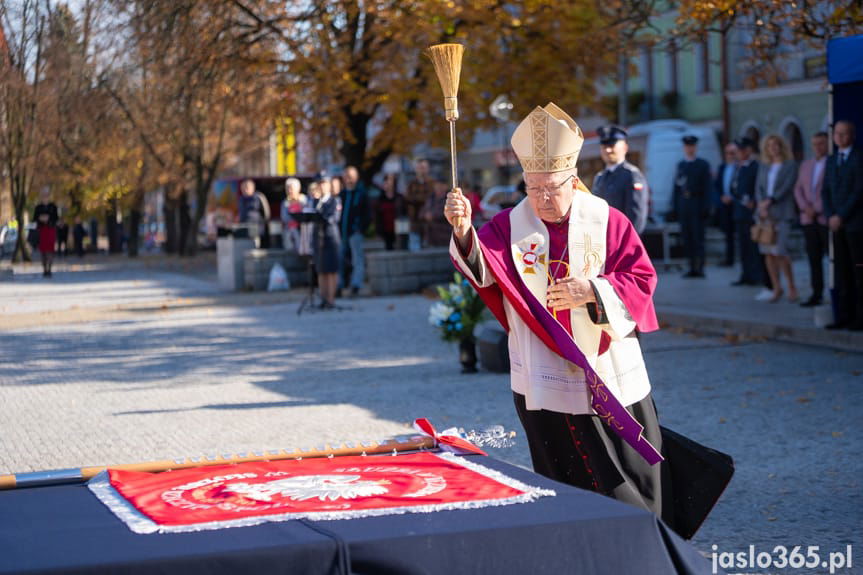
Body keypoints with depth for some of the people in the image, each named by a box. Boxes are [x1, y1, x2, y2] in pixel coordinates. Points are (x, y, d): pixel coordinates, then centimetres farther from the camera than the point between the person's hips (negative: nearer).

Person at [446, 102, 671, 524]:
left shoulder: (608, 222, -1)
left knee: (636, 481, 8)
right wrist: (464, 232, -40)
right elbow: (480, 266, -18)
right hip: (548, 389, 0)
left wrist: (592, 291, -23)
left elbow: (642, 279, -6)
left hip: (612, 381, 0)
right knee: (574, 489, 7)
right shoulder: (510, 227, -1)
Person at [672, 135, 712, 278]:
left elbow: (706, 187, -2)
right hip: (683, 206, 4)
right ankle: (692, 267, 5)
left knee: (698, 237, -6)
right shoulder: (681, 165, 15)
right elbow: (677, 186, 14)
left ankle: (699, 267, -5)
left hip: (697, 205, -4)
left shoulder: (703, 165, 3)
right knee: (687, 237, 2)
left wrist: (704, 207, -9)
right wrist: (676, 205, 6)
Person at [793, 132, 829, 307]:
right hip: (809, 219, 6)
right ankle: (817, 294, 8)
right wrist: (805, 207, -1)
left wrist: (817, 210, -11)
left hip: (826, 219, -6)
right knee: (814, 258, 5)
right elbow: (798, 189, 15)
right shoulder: (806, 165, 18)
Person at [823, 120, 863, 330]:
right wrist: (830, 216, 1)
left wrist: (841, 216, -12)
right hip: (837, 224, 6)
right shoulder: (831, 161, 17)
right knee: (841, 271, 5)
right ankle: (844, 315, 7)